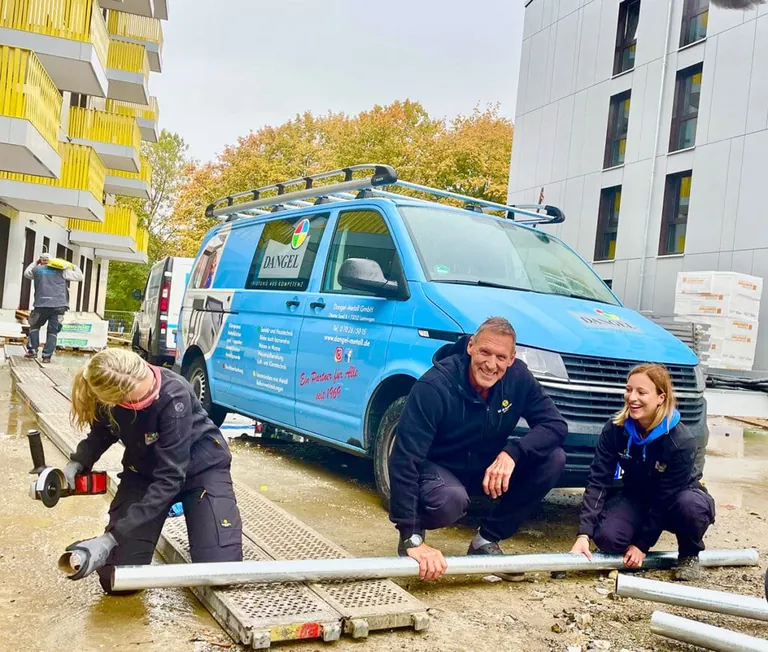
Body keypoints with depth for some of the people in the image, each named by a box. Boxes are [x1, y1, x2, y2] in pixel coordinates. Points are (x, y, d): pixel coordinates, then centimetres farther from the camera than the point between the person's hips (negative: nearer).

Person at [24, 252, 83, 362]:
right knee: (53, 332, 4)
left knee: (34, 327, 23)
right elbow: (79, 277, 10)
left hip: (42, 305, 1)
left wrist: (35, 263, 41)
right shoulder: (61, 270, 7)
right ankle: (47, 356, -2)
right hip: (59, 305, -1)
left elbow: (26, 273, 34)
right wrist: (74, 267, 27)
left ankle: (33, 350, 15)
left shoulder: (36, 269, 11)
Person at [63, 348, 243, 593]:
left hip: (201, 467, -3)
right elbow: (103, 432, 4)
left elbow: (170, 478, -35)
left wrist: (111, 538, -38)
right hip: (144, 470, 4)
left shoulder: (174, 395, -37)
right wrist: (77, 464, -16)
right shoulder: (105, 395, -22)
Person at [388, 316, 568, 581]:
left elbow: (556, 425, -13)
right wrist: (412, 539, -39)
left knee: (553, 459, -16)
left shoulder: (518, 377, -14)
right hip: (438, 468, -6)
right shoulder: (434, 386, -29)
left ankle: (486, 541, -4)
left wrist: (512, 452, -33)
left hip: (487, 466, 6)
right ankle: (411, 535, -3)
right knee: (450, 500, -40)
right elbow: (405, 460, -33)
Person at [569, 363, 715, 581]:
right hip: (636, 495, 2)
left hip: (675, 499, -2)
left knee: (691, 506, -38)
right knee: (607, 537, -28)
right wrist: (584, 534, -30)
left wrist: (642, 544, -21)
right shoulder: (615, 429, -20)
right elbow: (598, 480, -21)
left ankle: (689, 554, -5)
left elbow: (665, 497, -23)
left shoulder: (681, 442, -29)